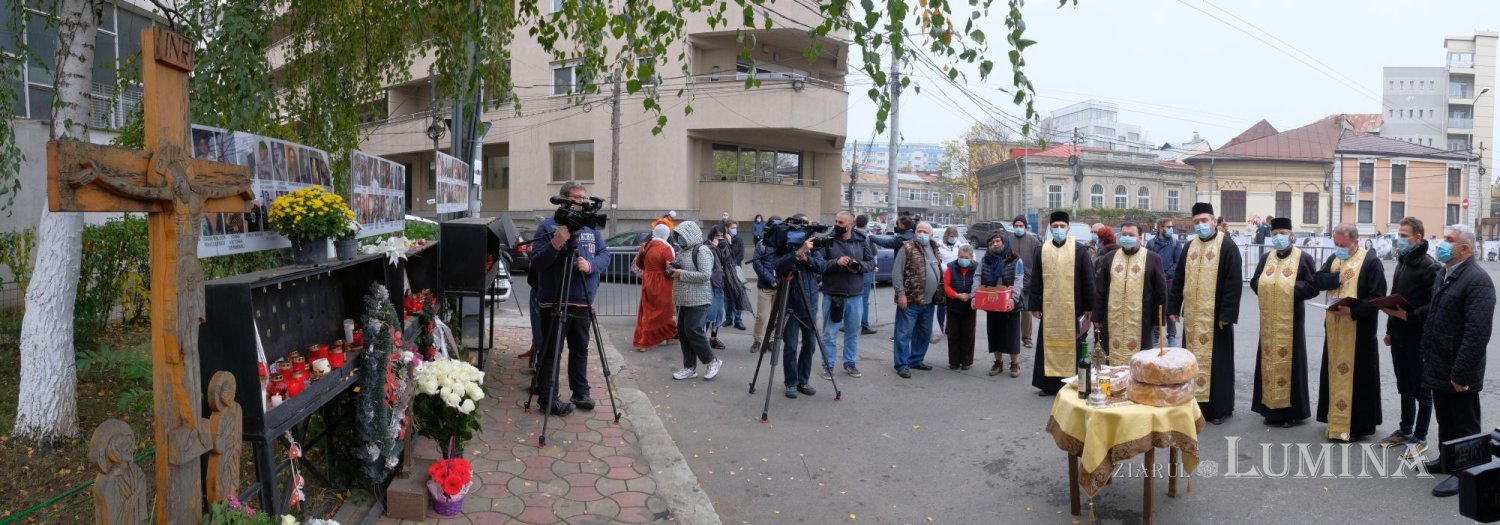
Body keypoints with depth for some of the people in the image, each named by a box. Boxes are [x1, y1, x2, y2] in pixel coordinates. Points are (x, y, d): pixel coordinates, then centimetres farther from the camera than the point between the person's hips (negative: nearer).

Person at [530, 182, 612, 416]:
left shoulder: (592, 228, 10)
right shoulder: (547, 227, -5)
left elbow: (605, 255, 5)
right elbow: (536, 263, -11)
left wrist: (591, 265, -16)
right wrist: (555, 245, -27)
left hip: (583, 301, 5)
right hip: (554, 302, -5)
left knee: (580, 348, 15)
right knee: (551, 351, 0)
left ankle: (581, 392, 26)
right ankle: (547, 398, 7)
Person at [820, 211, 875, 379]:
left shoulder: (861, 241, 3)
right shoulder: (827, 241, -6)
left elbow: (871, 263, 7)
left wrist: (860, 266, -12)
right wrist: (836, 262, -23)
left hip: (856, 295, 3)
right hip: (832, 295, -3)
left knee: (853, 332, 14)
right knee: (829, 333, 4)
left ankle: (850, 363, 27)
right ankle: (828, 365, 15)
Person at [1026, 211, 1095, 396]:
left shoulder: (1079, 249, -3)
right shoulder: (1042, 250, 5)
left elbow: (1088, 280, -2)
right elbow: (1034, 281, 7)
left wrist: (1088, 307, -4)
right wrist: (1034, 306, 4)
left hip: (1073, 308, -2)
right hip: (1049, 308, 2)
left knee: (1072, 345, 4)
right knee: (1049, 345, 7)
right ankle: (1049, 384, 17)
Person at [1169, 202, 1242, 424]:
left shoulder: (1227, 246, -7)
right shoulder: (1189, 247, 10)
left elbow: (1234, 283, -12)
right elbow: (1178, 279, 13)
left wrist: (1227, 314, -16)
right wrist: (1174, 307, 8)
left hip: (1215, 316, -5)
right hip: (1192, 315, 5)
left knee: (1215, 361, 2)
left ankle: (1219, 408, 11)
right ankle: (1195, 404, 19)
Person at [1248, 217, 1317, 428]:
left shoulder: (1303, 258, -4)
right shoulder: (1266, 258, 11)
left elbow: (1313, 286, -9)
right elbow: (1254, 282, 13)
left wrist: (1289, 286, -15)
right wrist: (1267, 287, -5)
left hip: (1290, 320, -5)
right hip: (1269, 320, 5)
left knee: (1289, 361, -1)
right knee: (1269, 361, 8)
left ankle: (1290, 410, 8)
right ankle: (1270, 408, 16)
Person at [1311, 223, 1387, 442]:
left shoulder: (1371, 261, -10)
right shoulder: (1333, 258, 11)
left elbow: (1378, 296, -15)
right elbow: (1318, 280, -1)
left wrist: (1353, 310, -25)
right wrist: (1338, 277, -16)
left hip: (1358, 329, -6)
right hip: (1334, 328, 6)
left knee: (1357, 376, 0)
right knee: (1335, 372, 12)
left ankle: (1358, 424, 8)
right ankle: (1337, 419, 22)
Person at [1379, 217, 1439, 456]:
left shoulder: (1429, 267, -14)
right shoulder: (1402, 262, 12)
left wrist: (1408, 316, -26)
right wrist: (1390, 330, 18)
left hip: (1418, 338, -8)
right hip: (1399, 336, 8)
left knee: (1421, 389, 4)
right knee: (1404, 387, 18)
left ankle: (1420, 437, 15)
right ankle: (1405, 430, 29)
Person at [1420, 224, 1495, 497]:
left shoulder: (1477, 280, -18)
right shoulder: (1443, 275, 11)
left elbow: (1477, 333, -23)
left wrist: (1460, 374, -23)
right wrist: (1427, 357, 12)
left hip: (1459, 372, -8)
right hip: (1439, 367, 8)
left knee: (1464, 425, 6)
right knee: (1445, 420, 21)